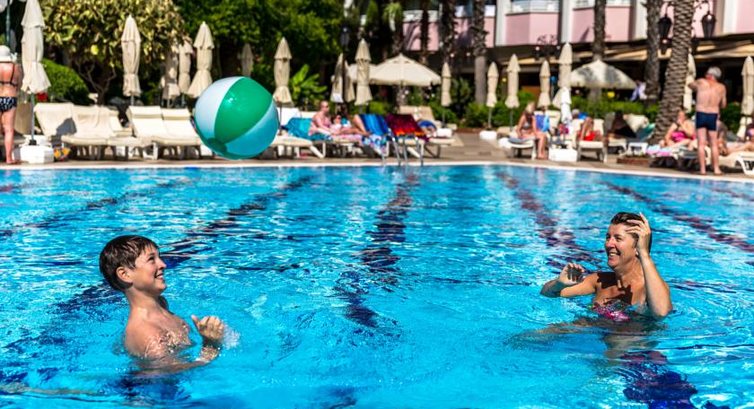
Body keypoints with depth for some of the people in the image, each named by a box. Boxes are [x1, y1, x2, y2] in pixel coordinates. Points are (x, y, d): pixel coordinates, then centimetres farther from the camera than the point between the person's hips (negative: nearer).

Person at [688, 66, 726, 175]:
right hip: (713, 116, 1)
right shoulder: (721, 87, 6)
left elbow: (690, 85, 22)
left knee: (701, 143, 0)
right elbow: (723, 105, 13)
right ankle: (716, 168, 9)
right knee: (714, 144, 9)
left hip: (701, 114, -1)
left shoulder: (701, 82, 2)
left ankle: (702, 169, -3)